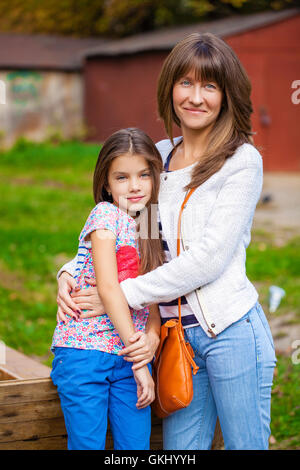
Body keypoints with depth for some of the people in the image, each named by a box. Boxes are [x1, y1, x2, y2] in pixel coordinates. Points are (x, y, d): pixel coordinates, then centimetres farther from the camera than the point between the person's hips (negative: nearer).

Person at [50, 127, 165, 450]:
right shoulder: (106, 214, -6)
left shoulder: (150, 228, 12)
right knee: (87, 445, -1)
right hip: (85, 353, -5)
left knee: (136, 446, 3)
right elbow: (108, 287, -14)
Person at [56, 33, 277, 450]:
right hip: (176, 336, 5)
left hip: (231, 332, -5)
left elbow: (209, 258, -14)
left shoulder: (242, 160, -6)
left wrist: (121, 295, -13)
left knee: (245, 445, 5)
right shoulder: (157, 156, 11)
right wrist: (71, 271, -1)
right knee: (180, 449, 9)